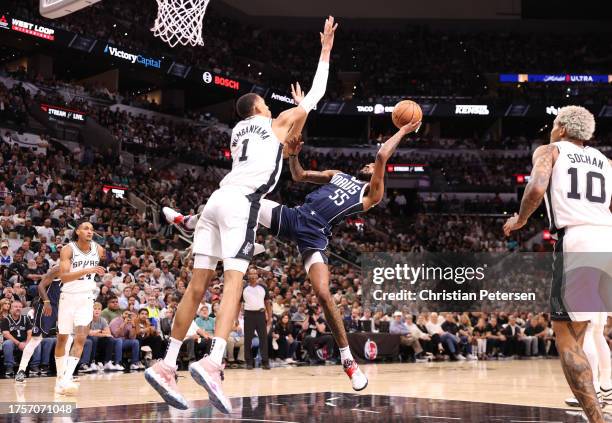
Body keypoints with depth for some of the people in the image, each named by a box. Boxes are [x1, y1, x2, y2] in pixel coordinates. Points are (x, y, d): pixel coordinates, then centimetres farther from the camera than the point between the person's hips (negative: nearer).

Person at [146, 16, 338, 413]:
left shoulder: (239, 130, 32)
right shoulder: (277, 122, 16)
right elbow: (317, 94, 24)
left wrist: (296, 113, 59)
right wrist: (326, 50, 33)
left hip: (218, 199, 7)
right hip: (241, 202, -7)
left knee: (198, 284, 3)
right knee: (234, 280, -18)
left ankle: (167, 365, -2)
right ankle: (213, 362, -36)